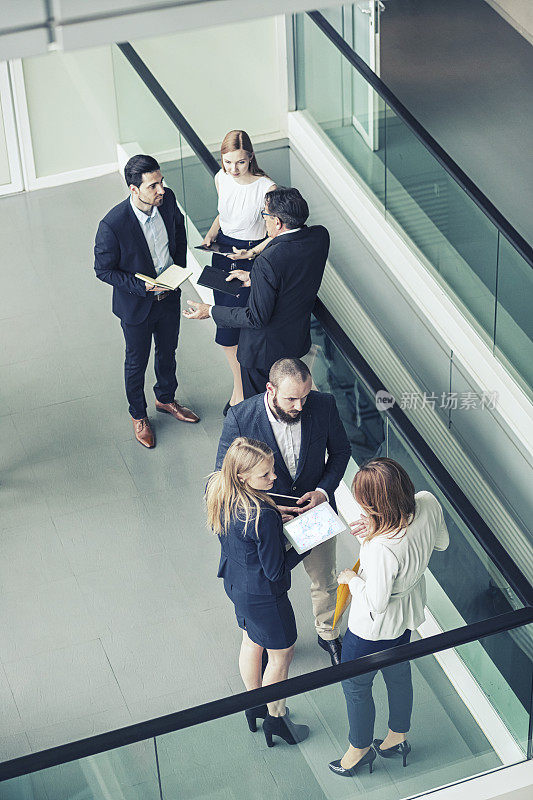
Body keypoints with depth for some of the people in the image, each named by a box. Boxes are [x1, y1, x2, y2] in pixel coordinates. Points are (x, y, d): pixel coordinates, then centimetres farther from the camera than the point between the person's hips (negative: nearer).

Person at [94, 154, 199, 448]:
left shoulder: (167, 199, -18)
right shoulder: (112, 225, -33)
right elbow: (104, 270, -19)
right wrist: (142, 287, -26)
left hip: (169, 297, 5)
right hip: (136, 305, -5)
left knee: (168, 352, 27)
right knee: (137, 363, 18)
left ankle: (166, 399, 54)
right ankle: (138, 415, 42)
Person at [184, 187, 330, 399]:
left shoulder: (268, 262, -35)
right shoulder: (319, 236, -13)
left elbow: (257, 318, -26)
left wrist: (210, 312, -17)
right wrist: (253, 276, 12)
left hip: (264, 350, -7)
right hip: (299, 340, 7)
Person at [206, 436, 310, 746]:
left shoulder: (218, 490, -14)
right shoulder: (262, 517, -38)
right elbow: (275, 570, -25)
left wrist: (277, 518, -1)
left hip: (236, 581, 8)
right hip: (263, 594, -8)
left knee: (252, 642, 30)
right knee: (282, 654, 17)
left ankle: (255, 705, 51)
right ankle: (276, 718, 37)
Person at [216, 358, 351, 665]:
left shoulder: (324, 406, -22)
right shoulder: (240, 418, -28)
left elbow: (340, 450, -3)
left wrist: (324, 490, -18)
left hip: (316, 510, 2)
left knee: (325, 582, 25)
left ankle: (328, 634, 54)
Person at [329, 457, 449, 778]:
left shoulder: (381, 548, -43)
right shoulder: (429, 503, -23)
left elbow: (375, 604, -29)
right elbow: (442, 542, -1)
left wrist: (352, 579, -10)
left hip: (374, 627, -7)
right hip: (410, 611, 7)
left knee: (355, 686, 22)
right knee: (398, 673, 31)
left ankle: (360, 748, 47)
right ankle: (398, 738, 55)